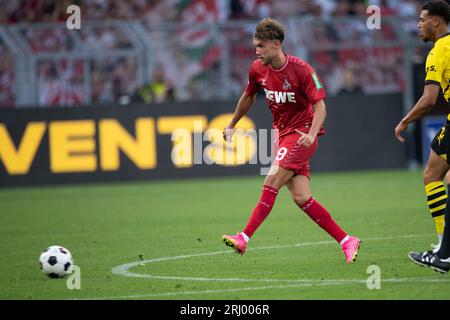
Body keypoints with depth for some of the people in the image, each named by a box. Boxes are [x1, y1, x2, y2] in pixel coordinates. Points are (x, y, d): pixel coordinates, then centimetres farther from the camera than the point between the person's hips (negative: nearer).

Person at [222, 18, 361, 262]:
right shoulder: (258, 69, 2)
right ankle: (346, 241, 2)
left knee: (271, 184, -18)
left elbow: (320, 106, -16)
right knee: (301, 197, -4)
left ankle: (244, 238, -18)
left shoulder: (301, 69, -16)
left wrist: (312, 134, -32)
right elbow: (248, 97, 21)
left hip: (301, 134, -6)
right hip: (282, 132, 6)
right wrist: (232, 125, 30)